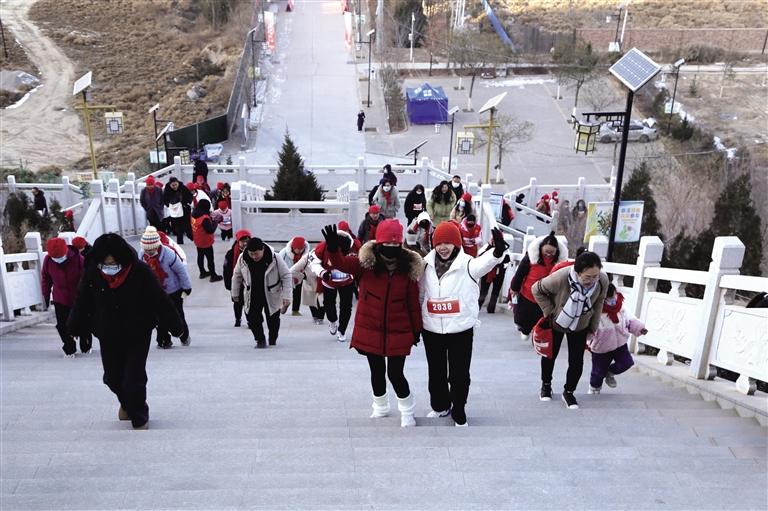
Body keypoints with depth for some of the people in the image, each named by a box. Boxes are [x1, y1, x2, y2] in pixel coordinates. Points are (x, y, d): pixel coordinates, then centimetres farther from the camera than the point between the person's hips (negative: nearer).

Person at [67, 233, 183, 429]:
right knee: (112, 378, 15)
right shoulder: (92, 273, -12)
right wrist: (75, 327, 15)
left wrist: (175, 327, -10)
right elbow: (82, 303, 4)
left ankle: (139, 419, 22)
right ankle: (126, 403, 47)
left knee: (134, 380, -3)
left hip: (138, 336, -4)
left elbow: (160, 301, -16)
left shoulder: (140, 272, -22)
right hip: (108, 337, 4)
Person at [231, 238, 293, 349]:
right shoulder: (242, 258, -14)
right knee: (252, 318, -5)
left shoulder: (275, 258, -23)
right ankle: (260, 340, 17)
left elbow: (286, 276, -14)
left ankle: (273, 339, 36)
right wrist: (235, 293, 13)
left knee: (273, 319, 9)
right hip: (252, 296, 2)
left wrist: (286, 296, -19)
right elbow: (237, 275, 4)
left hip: (271, 296, -2)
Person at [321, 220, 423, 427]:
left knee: (395, 374, 1)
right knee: (377, 372, 16)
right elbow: (341, 263, -21)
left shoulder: (409, 268, -5)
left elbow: (413, 303, 0)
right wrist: (333, 248, -42)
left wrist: (416, 329, 5)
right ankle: (380, 408, 43)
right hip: (370, 331, 1)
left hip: (398, 332, -1)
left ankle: (407, 412, 29)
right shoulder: (365, 263, -7)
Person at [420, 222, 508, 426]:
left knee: (459, 374, 9)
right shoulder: (427, 264, 1)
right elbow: (419, 294, 11)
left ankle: (458, 412, 30)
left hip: (460, 329, -3)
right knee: (436, 372, 19)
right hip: (431, 329, 4)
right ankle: (440, 406, 41)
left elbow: (484, 263, -34)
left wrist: (497, 251, -56)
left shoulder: (467, 264, -11)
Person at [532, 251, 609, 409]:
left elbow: (598, 303, -5)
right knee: (550, 354, 16)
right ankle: (546, 385, 41)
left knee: (577, 361, 2)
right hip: (556, 323, -2)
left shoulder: (603, 280, -27)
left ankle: (568, 392, 27)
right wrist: (550, 311, -20)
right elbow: (537, 289, -21)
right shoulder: (561, 277, -39)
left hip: (580, 326, 2)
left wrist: (593, 327, 1)